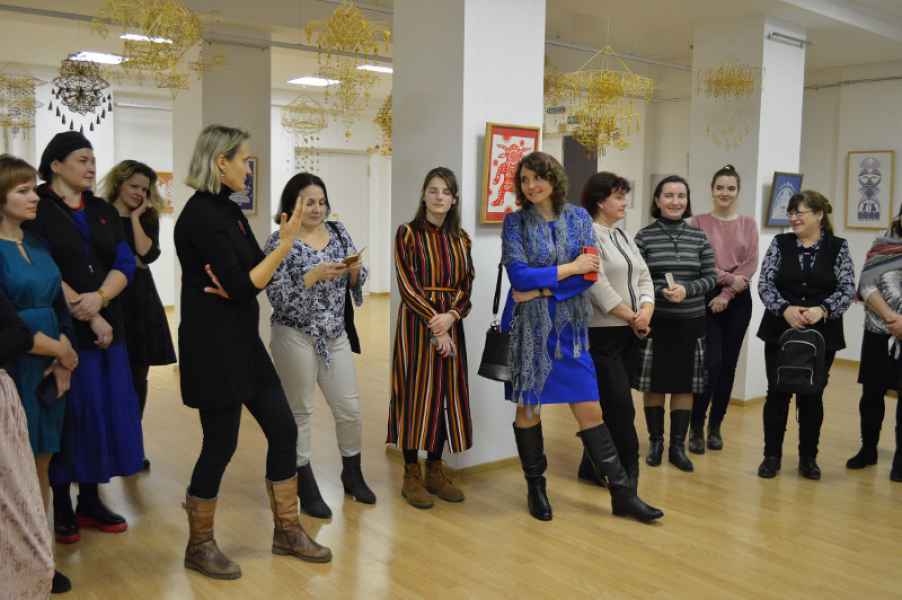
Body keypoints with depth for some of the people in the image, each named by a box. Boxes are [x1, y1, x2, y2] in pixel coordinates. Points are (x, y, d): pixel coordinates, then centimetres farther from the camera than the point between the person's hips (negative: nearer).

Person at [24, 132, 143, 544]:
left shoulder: (103, 212, 12)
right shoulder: (36, 211, -4)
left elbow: (125, 263, 3)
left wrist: (100, 298, -16)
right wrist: (89, 316, -15)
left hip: (108, 327, 5)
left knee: (104, 412, 7)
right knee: (66, 415, 2)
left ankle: (90, 501, 21)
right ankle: (60, 506, 17)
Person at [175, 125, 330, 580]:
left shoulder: (229, 210, 11)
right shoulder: (201, 215, -17)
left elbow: (253, 275, 8)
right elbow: (243, 286, -20)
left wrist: (236, 287, -14)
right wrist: (286, 244, -15)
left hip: (243, 341, 9)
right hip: (213, 345, -9)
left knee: (282, 428, 10)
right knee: (220, 444, 2)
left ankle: (287, 532, 24)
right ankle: (199, 546, 23)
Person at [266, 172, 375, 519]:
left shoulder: (338, 233, 6)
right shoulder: (279, 243, -9)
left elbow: (357, 283, 9)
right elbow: (279, 299, -16)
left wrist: (355, 270, -13)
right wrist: (314, 276, -25)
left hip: (335, 335, 5)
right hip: (295, 338, -5)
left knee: (350, 409, 9)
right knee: (300, 412, 7)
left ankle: (352, 474, 31)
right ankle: (306, 487, 21)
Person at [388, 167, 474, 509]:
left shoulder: (461, 238, 10)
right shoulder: (408, 233, -3)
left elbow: (466, 286, 6)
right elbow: (406, 285, -10)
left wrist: (451, 315, -12)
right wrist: (433, 322, -16)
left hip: (451, 323, 5)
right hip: (417, 322, -4)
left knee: (445, 394, 7)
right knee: (416, 393, -1)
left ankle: (435, 470, 18)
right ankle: (411, 475, 9)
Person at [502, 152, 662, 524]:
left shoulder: (578, 217, 5)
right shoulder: (515, 221, -2)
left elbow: (590, 273, -5)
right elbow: (518, 275, -14)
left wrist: (543, 290, -14)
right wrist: (570, 268, -10)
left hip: (569, 325, 2)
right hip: (528, 326, -1)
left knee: (590, 410, 3)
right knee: (528, 406, 6)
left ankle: (622, 494, 11)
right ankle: (535, 488, 23)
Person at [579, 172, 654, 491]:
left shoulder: (623, 236, 16)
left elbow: (643, 277, 13)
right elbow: (599, 287, -18)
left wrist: (646, 311, -5)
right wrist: (632, 317, -10)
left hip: (630, 332, 8)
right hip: (602, 332, -8)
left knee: (610, 404, 12)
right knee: (621, 405, -6)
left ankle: (594, 468, 22)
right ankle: (627, 470, 7)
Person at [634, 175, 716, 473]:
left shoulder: (699, 237, 5)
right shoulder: (644, 236, -3)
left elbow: (711, 277, 3)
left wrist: (687, 289, -14)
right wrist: (661, 292, -20)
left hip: (690, 322, 2)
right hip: (654, 321, -2)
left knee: (684, 385, 8)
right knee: (654, 384, 7)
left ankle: (678, 446, 20)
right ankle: (655, 442, 23)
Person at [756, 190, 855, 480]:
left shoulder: (838, 247, 1)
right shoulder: (780, 243, 3)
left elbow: (847, 290, -5)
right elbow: (765, 284, -3)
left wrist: (822, 309, -21)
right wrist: (785, 308, -19)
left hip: (821, 334, 0)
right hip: (780, 331, 1)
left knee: (812, 396, 7)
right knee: (777, 393, 2)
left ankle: (808, 458, 22)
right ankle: (772, 456, 15)